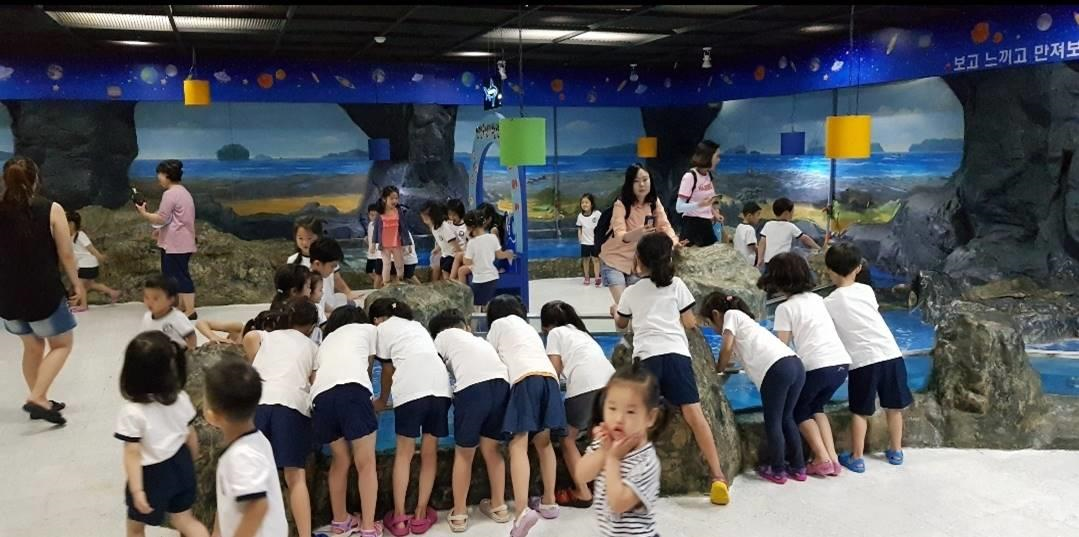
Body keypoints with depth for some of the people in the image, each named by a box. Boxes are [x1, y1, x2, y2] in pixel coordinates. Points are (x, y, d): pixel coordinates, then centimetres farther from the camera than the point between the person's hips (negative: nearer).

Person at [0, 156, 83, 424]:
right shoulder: (51, 210, -10)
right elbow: (66, 255, -8)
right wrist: (77, 284, 5)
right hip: (43, 292, -5)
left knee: (32, 347, 23)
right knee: (62, 344, 13)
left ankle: (40, 401, 29)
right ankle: (36, 398, -2)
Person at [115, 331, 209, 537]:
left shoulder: (132, 412, -26)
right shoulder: (180, 397, -12)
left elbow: (133, 454, -23)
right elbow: (191, 435, 0)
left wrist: (137, 491, -18)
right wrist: (191, 464, 16)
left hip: (152, 475, -4)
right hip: (180, 465, 5)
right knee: (184, 519, 21)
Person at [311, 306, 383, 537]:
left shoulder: (326, 340, 37)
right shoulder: (367, 329, 29)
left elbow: (314, 375, 24)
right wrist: (380, 400, 52)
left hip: (321, 395, 4)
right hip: (352, 389, -4)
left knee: (340, 461, 22)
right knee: (366, 463, 5)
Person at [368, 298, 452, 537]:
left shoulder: (383, 329, 19)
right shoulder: (416, 325, 33)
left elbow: (388, 370, 21)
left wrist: (382, 401, 39)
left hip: (411, 389, -4)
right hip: (440, 385, 4)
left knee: (404, 453, 8)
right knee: (430, 452, 12)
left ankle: (399, 517, 9)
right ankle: (421, 515, 17)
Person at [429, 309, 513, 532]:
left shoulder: (444, 336, 25)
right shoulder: (478, 340, 37)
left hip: (472, 386, -4)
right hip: (501, 383, 4)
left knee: (464, 454, 13)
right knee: (492, 449, 21)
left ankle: (459, 515, 20)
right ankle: (499, 507, 31)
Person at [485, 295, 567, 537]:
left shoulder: (499, 324, 21)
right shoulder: (529, 328, 37)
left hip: (526, 379, -6)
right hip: (549, 378, 6)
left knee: (518, 445, -12)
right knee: (543, 443, 17)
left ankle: (523, 511, -27)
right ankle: (548, 503, 22)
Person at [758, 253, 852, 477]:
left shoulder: (785, 308, -2)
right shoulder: (817, 298, 16)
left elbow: (781, 346, -4)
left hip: (818, 366, -6)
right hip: (841, 361, 6)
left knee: (799, 409, 16)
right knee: (816, 406, 25)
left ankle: (822, 459, 5)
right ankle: (832, 456, 14)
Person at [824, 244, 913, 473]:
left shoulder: (829, 302, -1)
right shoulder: (867, 290, 8)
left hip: (863, 360, -3)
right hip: (891, 353, 3)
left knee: (860, 411, 10)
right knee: (894, 406, 17)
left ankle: (856, 459, 14)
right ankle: (895, 452, 30)